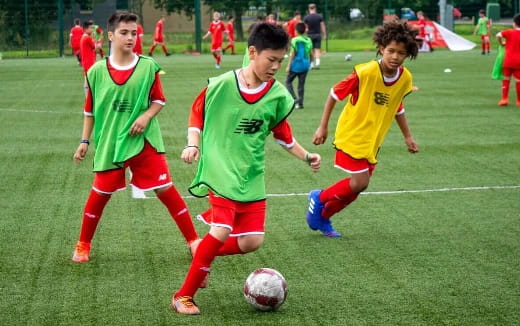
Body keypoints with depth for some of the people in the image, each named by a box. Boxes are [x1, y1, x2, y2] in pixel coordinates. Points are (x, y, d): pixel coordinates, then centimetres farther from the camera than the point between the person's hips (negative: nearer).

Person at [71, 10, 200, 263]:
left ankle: (193, 240, 7)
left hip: (144, 140, -1)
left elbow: (159, 100, 3)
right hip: (109, 143, 1)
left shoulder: (148, 67, -4)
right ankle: (83, 245, 25)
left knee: (165, 189, -3)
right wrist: (84, 141, 7)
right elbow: (90, 110, 7)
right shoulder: (97, 71, -2)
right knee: (99, 194, 7)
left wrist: (146, 116, -15)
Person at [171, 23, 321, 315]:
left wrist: (306, 156, 3)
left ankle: (204, 252, 27)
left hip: (252, 176, 5)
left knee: (252, 241, -3)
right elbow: (197, 114, 4)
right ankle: (183, 296, -5)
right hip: (220, 170, -5)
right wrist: (193, 145, -9)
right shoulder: (221, 85, -11)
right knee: (222, 231, -21)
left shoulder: (279, 96, -1)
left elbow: (282, 133, 13)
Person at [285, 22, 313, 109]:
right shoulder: (309, 40, 6)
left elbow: (292, 54, -12)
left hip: (296, 64, -5)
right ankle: (300, 103, 10)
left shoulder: (295, 40, -10)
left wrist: (288, 65, -9)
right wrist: (309, 63, 26)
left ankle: (294, 98, -7)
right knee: (301, 84, 10)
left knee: (288, 81, 8)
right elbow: (311, 54, 11)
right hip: (305, 65, 5)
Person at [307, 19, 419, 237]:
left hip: (372, 140, 6)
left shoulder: (405, 79, -5)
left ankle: (322, 217, 29)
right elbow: (335, 94, -13)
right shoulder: (365, 73, -23)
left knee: (357, 186, 8)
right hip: (352, 135, -6)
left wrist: (407, 136, 17)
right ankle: (320, 199, 11)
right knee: (359, 183, -14)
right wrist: (323, 127, -10)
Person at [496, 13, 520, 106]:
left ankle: (504, 98, 7)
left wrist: (501, 43, 1)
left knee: (506, 79, 12)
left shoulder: (510, 32, -4)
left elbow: (499, 35, -17)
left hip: (508, 61, -1)